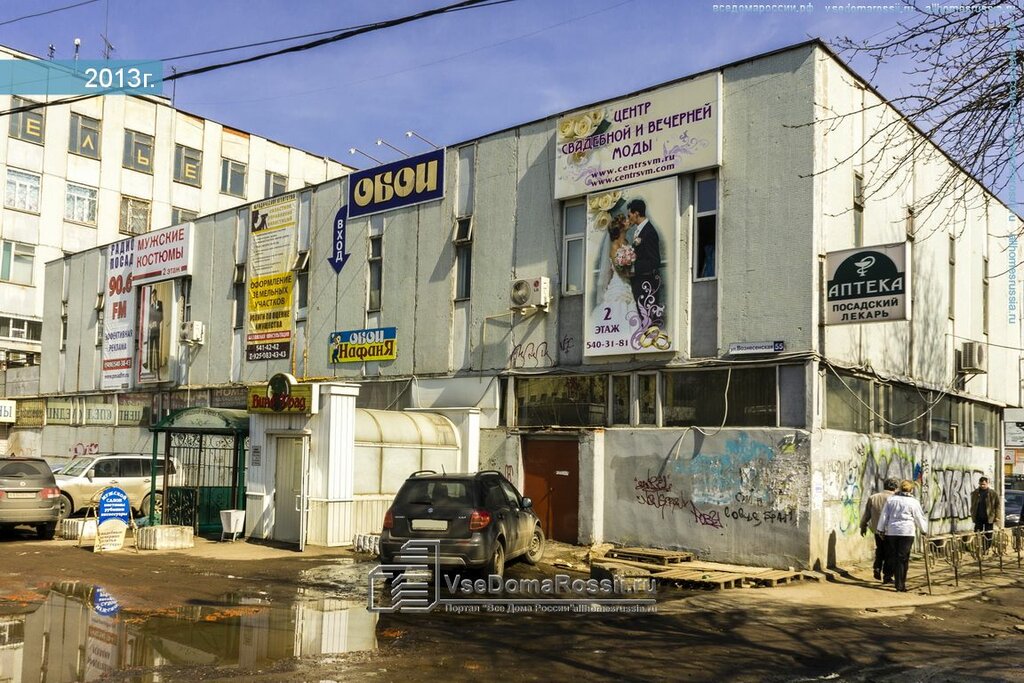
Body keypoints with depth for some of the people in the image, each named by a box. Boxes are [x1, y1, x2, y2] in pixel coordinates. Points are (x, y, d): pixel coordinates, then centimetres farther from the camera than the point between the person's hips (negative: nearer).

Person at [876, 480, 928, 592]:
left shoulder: (891, 499, 7)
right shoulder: (913, 502, -2)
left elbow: (884, 516, 9)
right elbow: (920, 518, 5)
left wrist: (881, 529, 15)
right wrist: (924, 530, 20)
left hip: (891, 532, 3)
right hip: (906, 532, -3)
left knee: (893, 557, 10)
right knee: (903, 559, -1)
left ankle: (897, 581, 15)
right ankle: (900, 585, -3)